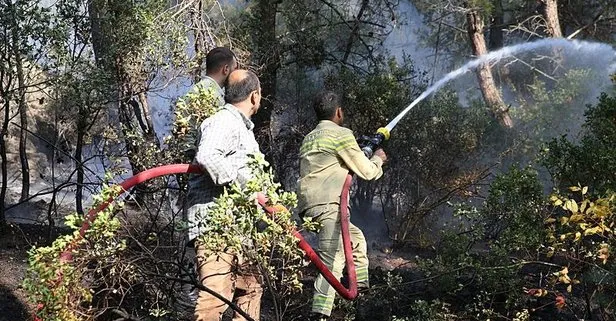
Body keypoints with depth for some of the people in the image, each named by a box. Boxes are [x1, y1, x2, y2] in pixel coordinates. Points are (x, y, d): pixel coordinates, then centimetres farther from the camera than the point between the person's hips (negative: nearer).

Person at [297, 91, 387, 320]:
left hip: (309, 206, 9)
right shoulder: (341, 134, -1)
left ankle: (360, 288, 26)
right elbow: (366, 172, 2)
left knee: (356, 238, 27)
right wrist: (378, 160, 24)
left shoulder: (309, 139, 24)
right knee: (333, 261, -17)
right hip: (327, 206, -9)